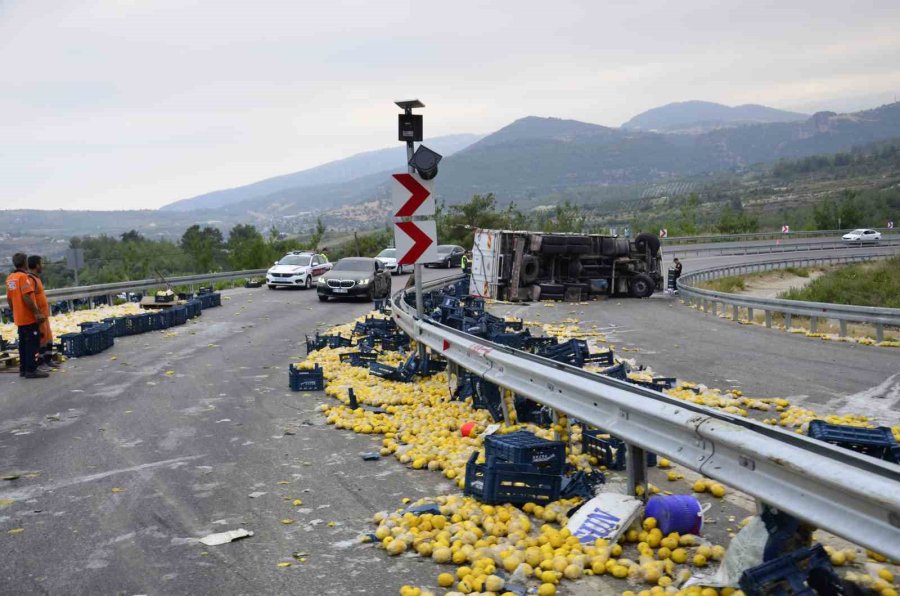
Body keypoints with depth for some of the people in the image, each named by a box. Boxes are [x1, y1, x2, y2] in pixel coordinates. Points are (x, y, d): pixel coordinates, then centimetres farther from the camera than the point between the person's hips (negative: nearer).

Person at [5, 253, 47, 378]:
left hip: (19, 318, 8)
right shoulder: (23, 276, -15)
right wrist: (37, 312, -21)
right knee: (33, 343, -4)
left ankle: (23, 369, 19)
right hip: (29, 317, -8)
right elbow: (26, 297, -23)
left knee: (23, 343, 14)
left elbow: (9, 298, 16)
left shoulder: (10, 278, 11)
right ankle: (31, 370, -5)